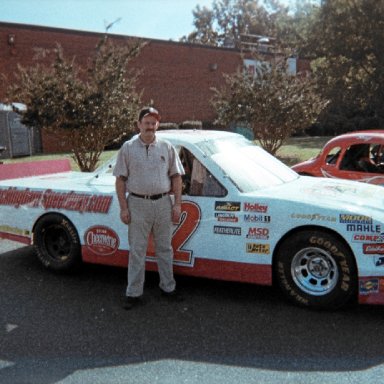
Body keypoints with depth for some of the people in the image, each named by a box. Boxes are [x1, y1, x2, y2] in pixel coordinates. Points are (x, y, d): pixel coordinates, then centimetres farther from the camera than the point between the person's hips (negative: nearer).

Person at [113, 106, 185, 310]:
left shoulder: (167, 147, 4)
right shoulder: (128, 148, 0)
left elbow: (176, 177, 6)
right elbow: (120, 180, -1)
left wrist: (177, 204, -2)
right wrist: (123, 208, -7)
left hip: (163, 203, 2)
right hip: (138, 204, -2)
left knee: (164, 248, 13)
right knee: (137, 251, 6)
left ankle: (168, 287, 27)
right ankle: (133, 293, 15)